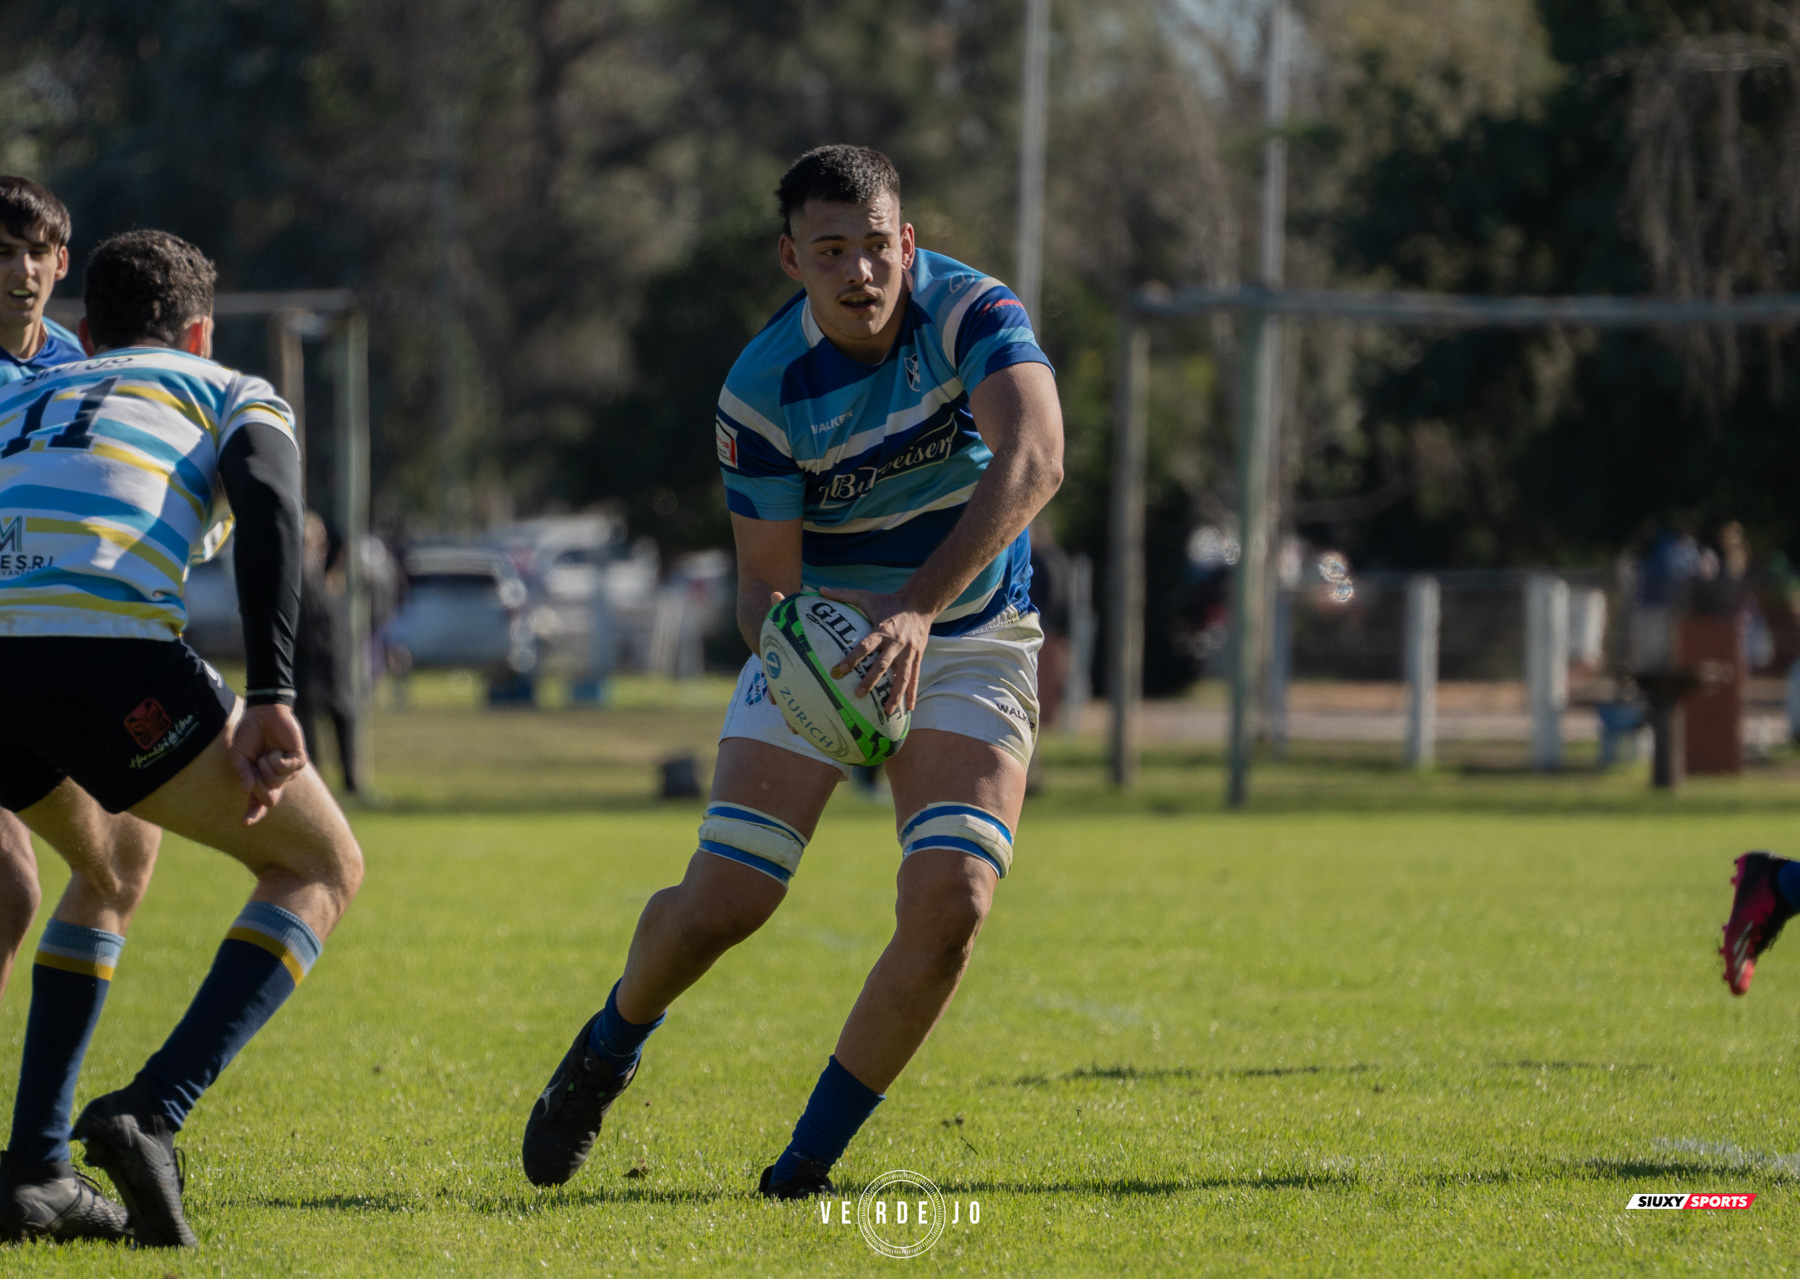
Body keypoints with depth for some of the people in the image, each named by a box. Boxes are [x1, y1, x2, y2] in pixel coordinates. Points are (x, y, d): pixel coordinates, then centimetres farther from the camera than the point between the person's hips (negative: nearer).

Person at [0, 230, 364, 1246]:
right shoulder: (234, 395, 24)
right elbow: (267, 499, 0)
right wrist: (272, 697, -9)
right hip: (109, 649, -5)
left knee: (111, 875, 34)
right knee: (322, 867, 15)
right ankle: (149, 1117, -5)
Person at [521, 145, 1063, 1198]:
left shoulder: (973, 314, -21)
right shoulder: (762, 390, -17)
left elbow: (1033, 461, -38)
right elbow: (767, 579, -13)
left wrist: (916, 609, -50)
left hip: (969, 646, 0)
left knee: (950, 905, -20)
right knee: (722, 901, -9)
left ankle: (811, 1161, -2)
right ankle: (612, 1045, 27)